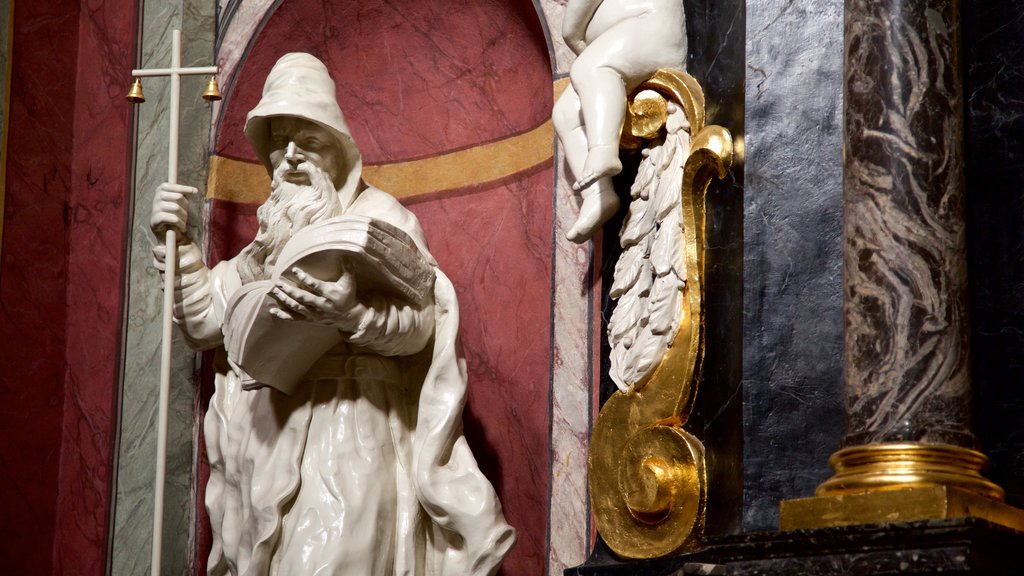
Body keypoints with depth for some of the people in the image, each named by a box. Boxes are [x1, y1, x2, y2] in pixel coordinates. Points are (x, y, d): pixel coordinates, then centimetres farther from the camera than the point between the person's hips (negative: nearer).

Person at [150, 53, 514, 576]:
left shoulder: (377, 215, 2)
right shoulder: (274, 231, 21)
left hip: (349, 426, -6)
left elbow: (418, 323, -13)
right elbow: (206, 321, 14)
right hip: (269, 431, 6)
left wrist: (351, 314, -31)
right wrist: (178, 245, 4)